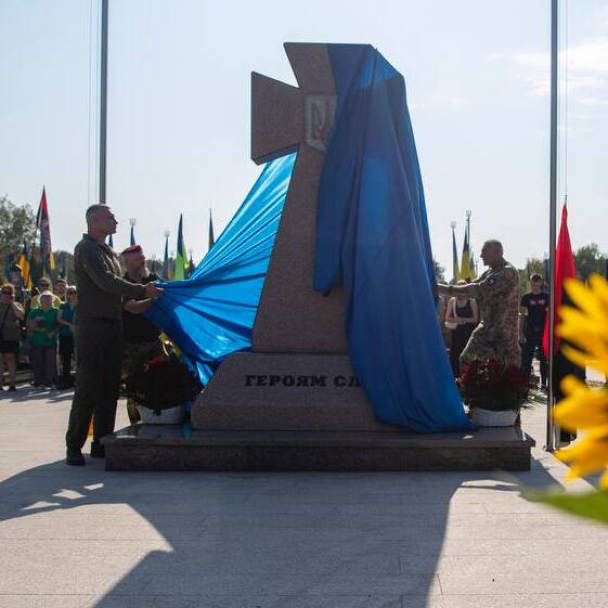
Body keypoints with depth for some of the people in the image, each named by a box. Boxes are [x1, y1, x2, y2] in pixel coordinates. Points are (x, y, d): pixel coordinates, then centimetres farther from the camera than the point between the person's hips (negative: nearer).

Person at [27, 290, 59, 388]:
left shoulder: (55, 312, 7)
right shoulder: (34, 312, 9)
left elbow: (59, 325, 4)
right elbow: (29, 325, 5)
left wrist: (53, 333, -12)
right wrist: (38, 329, -11)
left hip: (51, 341, -1)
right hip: (37, 342, 1)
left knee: (50, 363, -3)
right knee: (37, 362, 1)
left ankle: (50, 382, 2)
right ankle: (38, 381, 9)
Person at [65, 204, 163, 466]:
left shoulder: (109, 252, 21)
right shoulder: (86, 249, -7)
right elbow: (105, 282, -18)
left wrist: (145, 293, 10)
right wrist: (142, 291, -14)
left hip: (113, 325, 9)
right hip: (92, 325, -9)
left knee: (109, 388, 8)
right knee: (87, 388, -8)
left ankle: (101, 443, 14)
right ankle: (74, 446, -3)